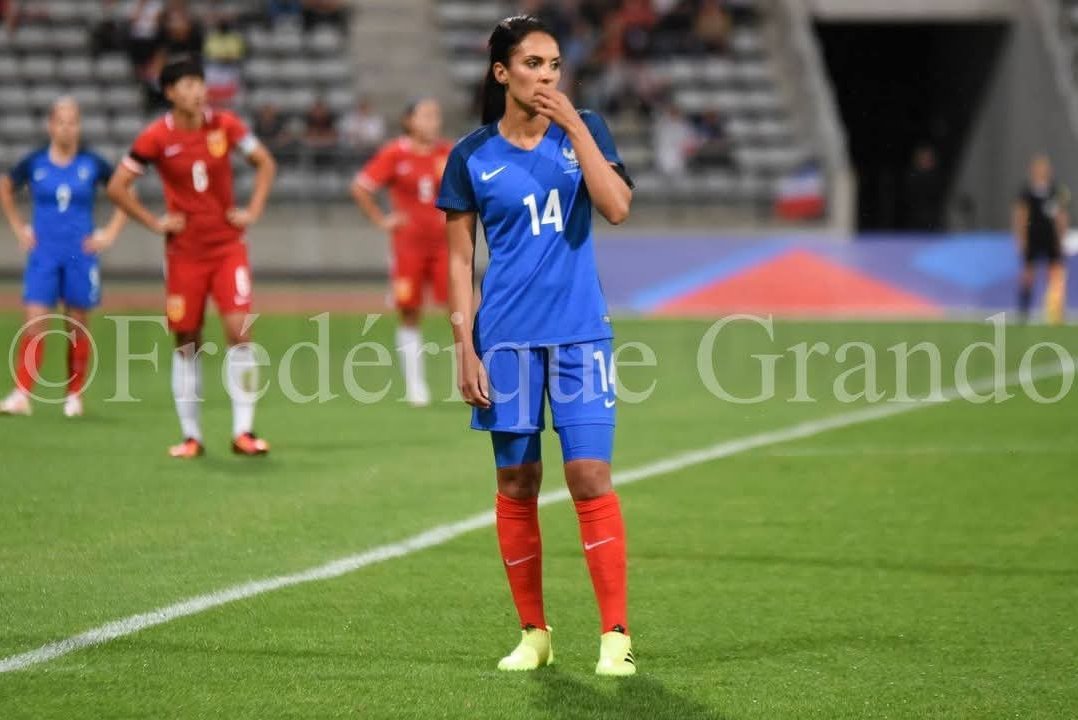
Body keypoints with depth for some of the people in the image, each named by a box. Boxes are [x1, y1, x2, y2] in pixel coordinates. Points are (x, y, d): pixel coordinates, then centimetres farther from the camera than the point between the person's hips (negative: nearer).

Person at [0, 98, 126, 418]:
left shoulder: (92, 164, -2)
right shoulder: (34, 163, 0)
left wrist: (111, 232, 2)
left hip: (80, 255, 0)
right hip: (43, 255, 0)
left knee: (77, 328, 6)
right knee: (34, 324, -10)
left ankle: (75, 395, 18)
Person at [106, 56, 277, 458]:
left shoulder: (224, 126, -3)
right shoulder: (157, 138, -8)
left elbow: (265, 163, 11)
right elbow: (117, 187, -2)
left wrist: (253, 211, 1)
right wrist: (155, 223, -6)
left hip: (228, 246, 1)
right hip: (184, 253, -1)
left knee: (239, 331, -12)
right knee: (187, 342, 4)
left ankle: (243, 431, -6)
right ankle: (190, 435, 13)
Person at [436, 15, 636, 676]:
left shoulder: (584, 130, 4)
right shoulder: (472, 156, 3)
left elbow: (617, 207, -11)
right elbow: (460, 259, 5)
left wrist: (572, 125, -14)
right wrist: (465, 348, -1)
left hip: (580, 333, 0)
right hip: (506, 339, 1)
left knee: (590, 475, -9)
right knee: (516, 485, 5)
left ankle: (616, 634, -4)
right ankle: (534, 633, 16)